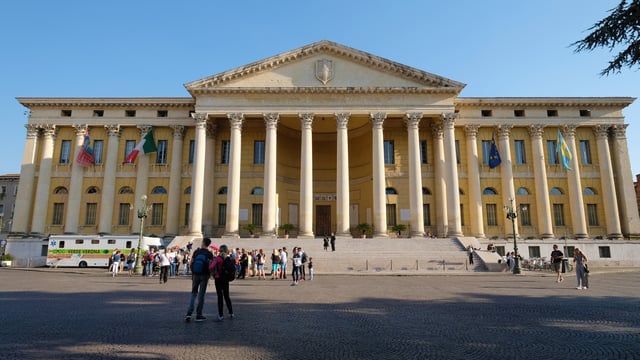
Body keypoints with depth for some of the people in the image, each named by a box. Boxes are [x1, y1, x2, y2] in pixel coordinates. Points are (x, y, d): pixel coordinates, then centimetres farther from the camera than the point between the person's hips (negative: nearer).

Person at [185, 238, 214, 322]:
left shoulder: (196, 251, 1)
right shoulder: (209, 254, -5)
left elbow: (191, 263, 3)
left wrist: (192, 274, 14)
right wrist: (209, 275, 5)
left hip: (196, 274, 2)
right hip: (204, 275, -2)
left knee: (193, 294, 12)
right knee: (201, 295, 5)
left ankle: (189, 313, 0)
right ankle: (198, 315, 9)